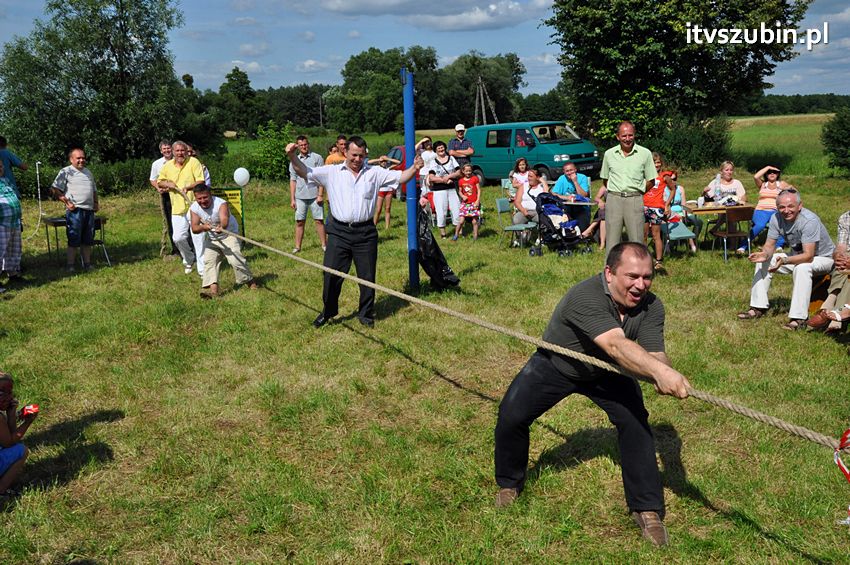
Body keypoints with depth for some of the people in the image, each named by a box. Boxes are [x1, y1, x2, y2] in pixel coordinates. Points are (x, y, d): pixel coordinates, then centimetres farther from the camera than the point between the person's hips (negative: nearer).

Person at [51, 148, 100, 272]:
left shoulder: (88, 172, 19)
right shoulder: (66, 172, -2)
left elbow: (94, 190, 28)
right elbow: (55, 190, -7)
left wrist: (96, 203, 13)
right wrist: (67, 202, -15)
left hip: (89, 210, 6)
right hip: (75, 210, -6)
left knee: (87, 239, 10)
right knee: (74, 240, -5)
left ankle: (87, 263, 18)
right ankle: (70, 265, 1)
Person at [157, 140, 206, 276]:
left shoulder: (194, 162, -4)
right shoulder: (167, 166, 9)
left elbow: (201, 182, -11)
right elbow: (159, 182, 22)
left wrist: (188, 187, -26)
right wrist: (167, 184, 0)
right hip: (177, 208, 4)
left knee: (198, 238, -3)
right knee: (178, 238, 0)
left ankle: (203, 269, 4)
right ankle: (188, 260, 28)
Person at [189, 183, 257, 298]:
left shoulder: (221, 203, -29)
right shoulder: (194, 208, -15)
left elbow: (224, 219, -49)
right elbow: (194, 228, -24)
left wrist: (221, 226, -72)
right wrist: (203, 227, -47)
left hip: (228, 235, -5)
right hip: (211, 238, 5)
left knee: (236, 259, -14)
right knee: (209, 261, -10)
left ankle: (250, 281, 7)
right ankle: (213, 288, -15)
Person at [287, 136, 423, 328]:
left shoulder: (374, 173, 6)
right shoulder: (332, 172, 6)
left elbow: (401, 176, 4)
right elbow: (304, 172, 4)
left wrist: (415, 168, -15)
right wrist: (292, 156, -12)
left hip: (365, 232, 0)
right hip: (339, 231, 0)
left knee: (367, 276, 7)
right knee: (331, 274, 2)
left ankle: (366, 313, 25)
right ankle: (328, 311, 22)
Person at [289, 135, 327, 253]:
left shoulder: (317, 158, 0)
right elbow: (293, 180, 11)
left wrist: (320, 195, -10)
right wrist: (292, 199, 6)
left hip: (314, 195, -3)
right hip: (300, 197, 3)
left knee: (319, 220, 0)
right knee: (299, 222, 4)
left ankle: (324, 245, 7)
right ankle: (297, 246, 10)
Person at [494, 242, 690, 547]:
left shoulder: (651, 306, -22)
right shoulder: (585, 297, -40)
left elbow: (655, 355, -30)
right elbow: (616, 345, -54)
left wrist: (663, 376, -54)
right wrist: (661, 371, -68)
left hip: (605, 373, 3)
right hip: (554, 365, -3)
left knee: (635, 421, -16)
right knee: (511, 417, -9)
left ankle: (647, 509, 1)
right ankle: (509, 483, 21)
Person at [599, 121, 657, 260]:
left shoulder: (645, 153, 3)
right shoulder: (609, 154, 8)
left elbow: (650, 181, 9)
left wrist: (637, 192, 5)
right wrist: (615, 192, 8)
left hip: (635, 200, -1)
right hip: (613, 199, 1)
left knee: (636, 239, -1)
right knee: (612, 239, 3)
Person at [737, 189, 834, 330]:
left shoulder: (809, 221, -32)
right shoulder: (776, 218, -13)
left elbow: (808, 256, -37)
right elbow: (769, 245, -9)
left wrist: (784, 261, -50)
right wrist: (765, 254, -32)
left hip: (822, 257, -7)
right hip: (796, 255, 7)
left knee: (802, 267, -38)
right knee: (763, 261, -3)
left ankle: (798, 318, -35)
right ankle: (758, 308, 4)